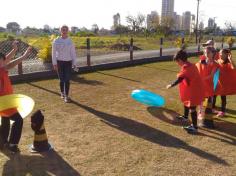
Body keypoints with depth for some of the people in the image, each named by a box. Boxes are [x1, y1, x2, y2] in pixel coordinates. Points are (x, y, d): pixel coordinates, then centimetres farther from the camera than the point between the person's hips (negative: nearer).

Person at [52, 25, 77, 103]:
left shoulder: (70, 41, 2)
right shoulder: (56, 41, 0)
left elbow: (73, 53, 4)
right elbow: (54, 53, 0)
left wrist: (74, 63, 1)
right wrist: (54, 63, -5)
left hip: (68, 62, 0)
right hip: (59, 62, 0)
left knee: (67, 80, -3)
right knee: (61, 79, 9)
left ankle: (66, 96, 3)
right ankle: (62, 93, 29)